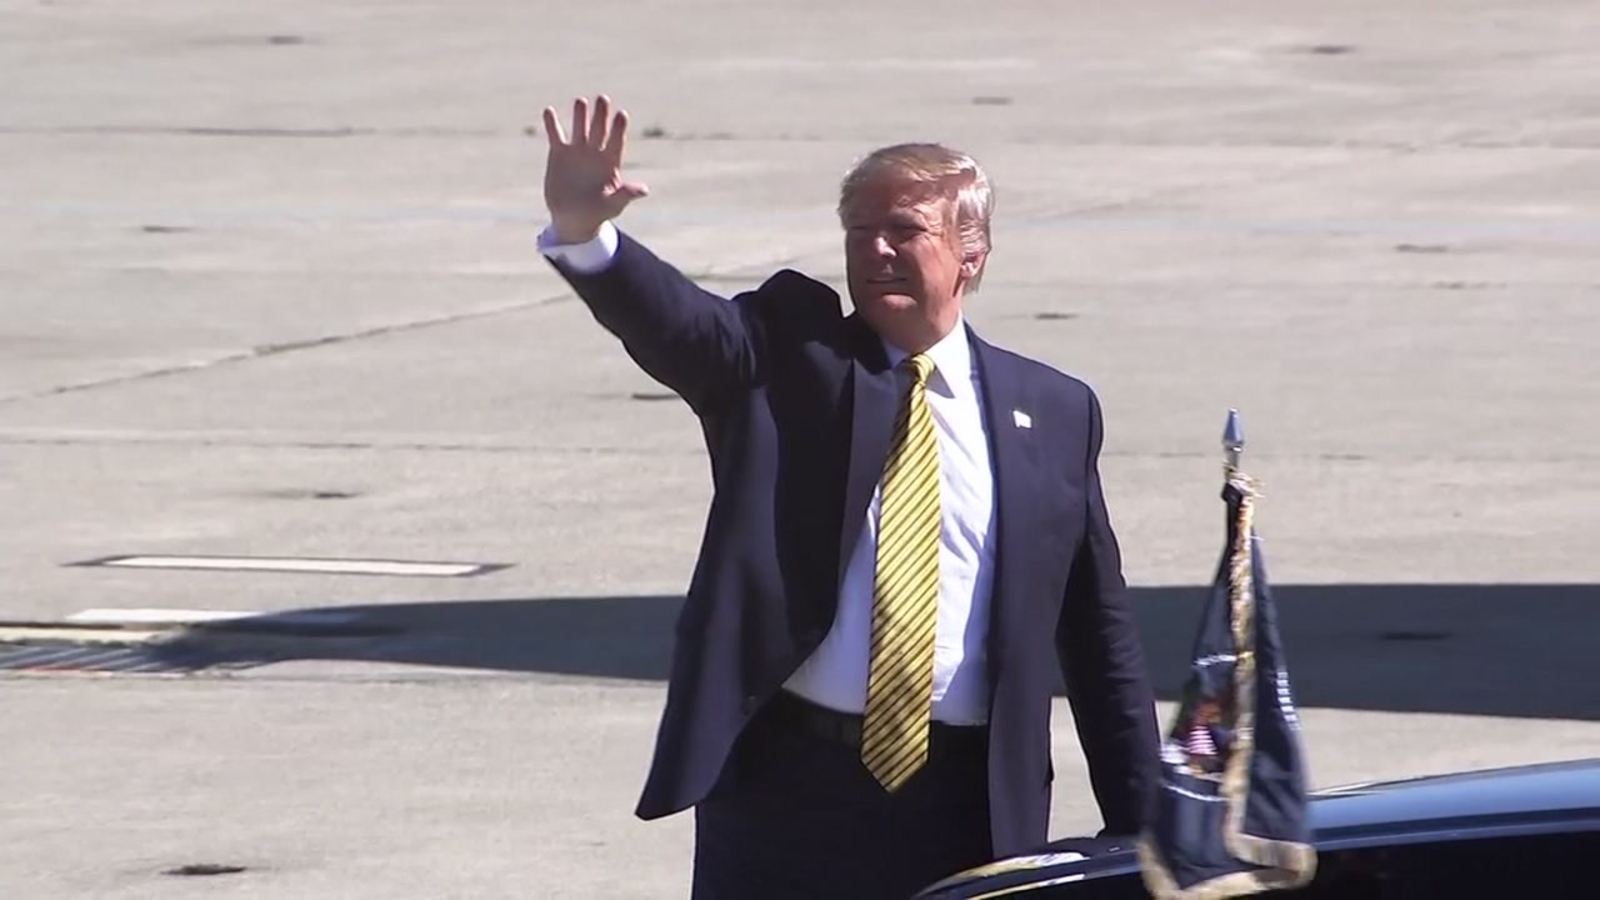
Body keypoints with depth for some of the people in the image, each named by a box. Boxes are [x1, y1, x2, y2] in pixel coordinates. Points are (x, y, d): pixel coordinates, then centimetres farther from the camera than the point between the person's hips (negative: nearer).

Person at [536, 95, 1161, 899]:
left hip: (968, 808, 1)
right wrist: (582, 232, -37)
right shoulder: (786, 357, 5)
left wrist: (1139, 828, 8)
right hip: (783, 791, -1)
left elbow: (1100, 639, 11)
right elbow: (673, 323, -16)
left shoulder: (1053, 413, 9)